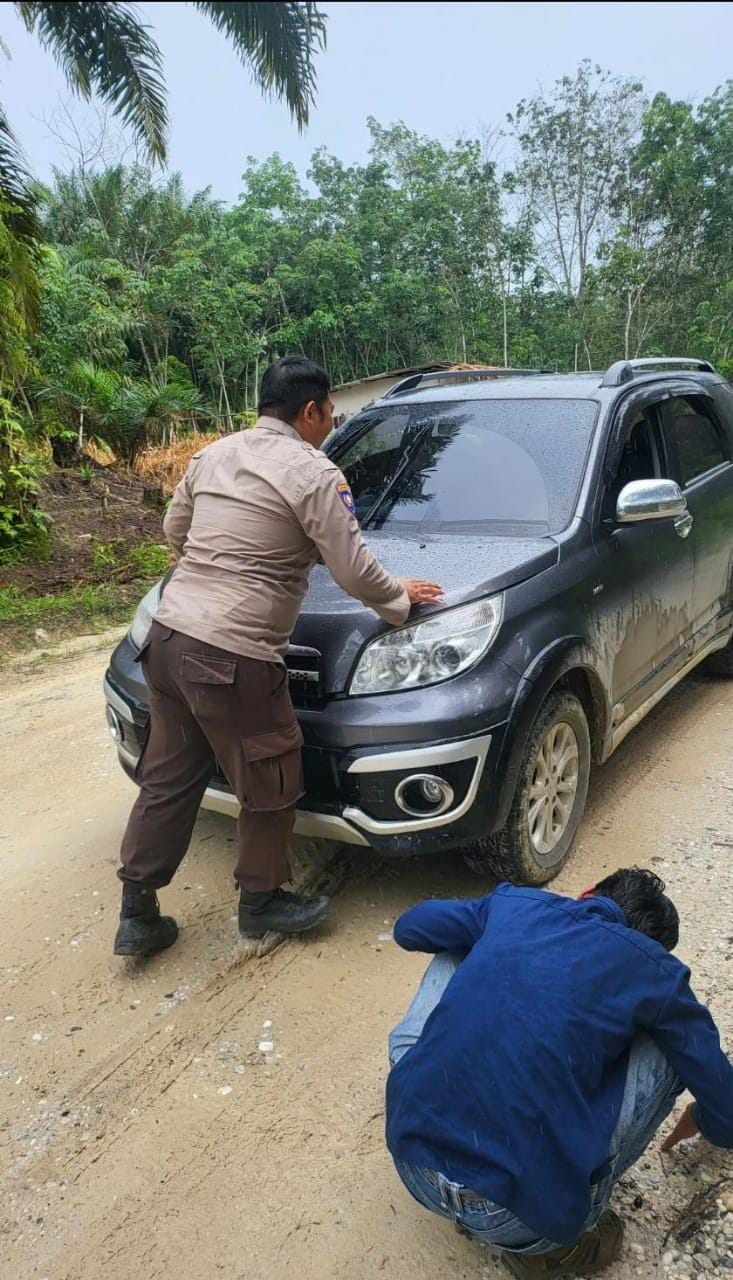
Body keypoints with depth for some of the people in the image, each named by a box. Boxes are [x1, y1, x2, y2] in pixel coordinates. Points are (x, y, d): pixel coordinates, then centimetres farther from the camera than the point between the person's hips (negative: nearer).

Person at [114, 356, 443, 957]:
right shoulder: (313, 472, -9)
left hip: (168, 634, 8)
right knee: (270, 788, 12)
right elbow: (355, 571, -8)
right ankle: (261, 901, 32)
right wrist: (400, 598, 11)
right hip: (232, 655, -8)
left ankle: (137, 914, 28)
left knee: (168, 779, 18)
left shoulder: (214, 454, 13)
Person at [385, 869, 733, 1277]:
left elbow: (409, 926, 24)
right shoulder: (654, 969, 2)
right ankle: (547, 1240, 15)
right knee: (667, 1046, 12)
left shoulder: (515, 901, 9)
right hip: (517, 1206, -3)